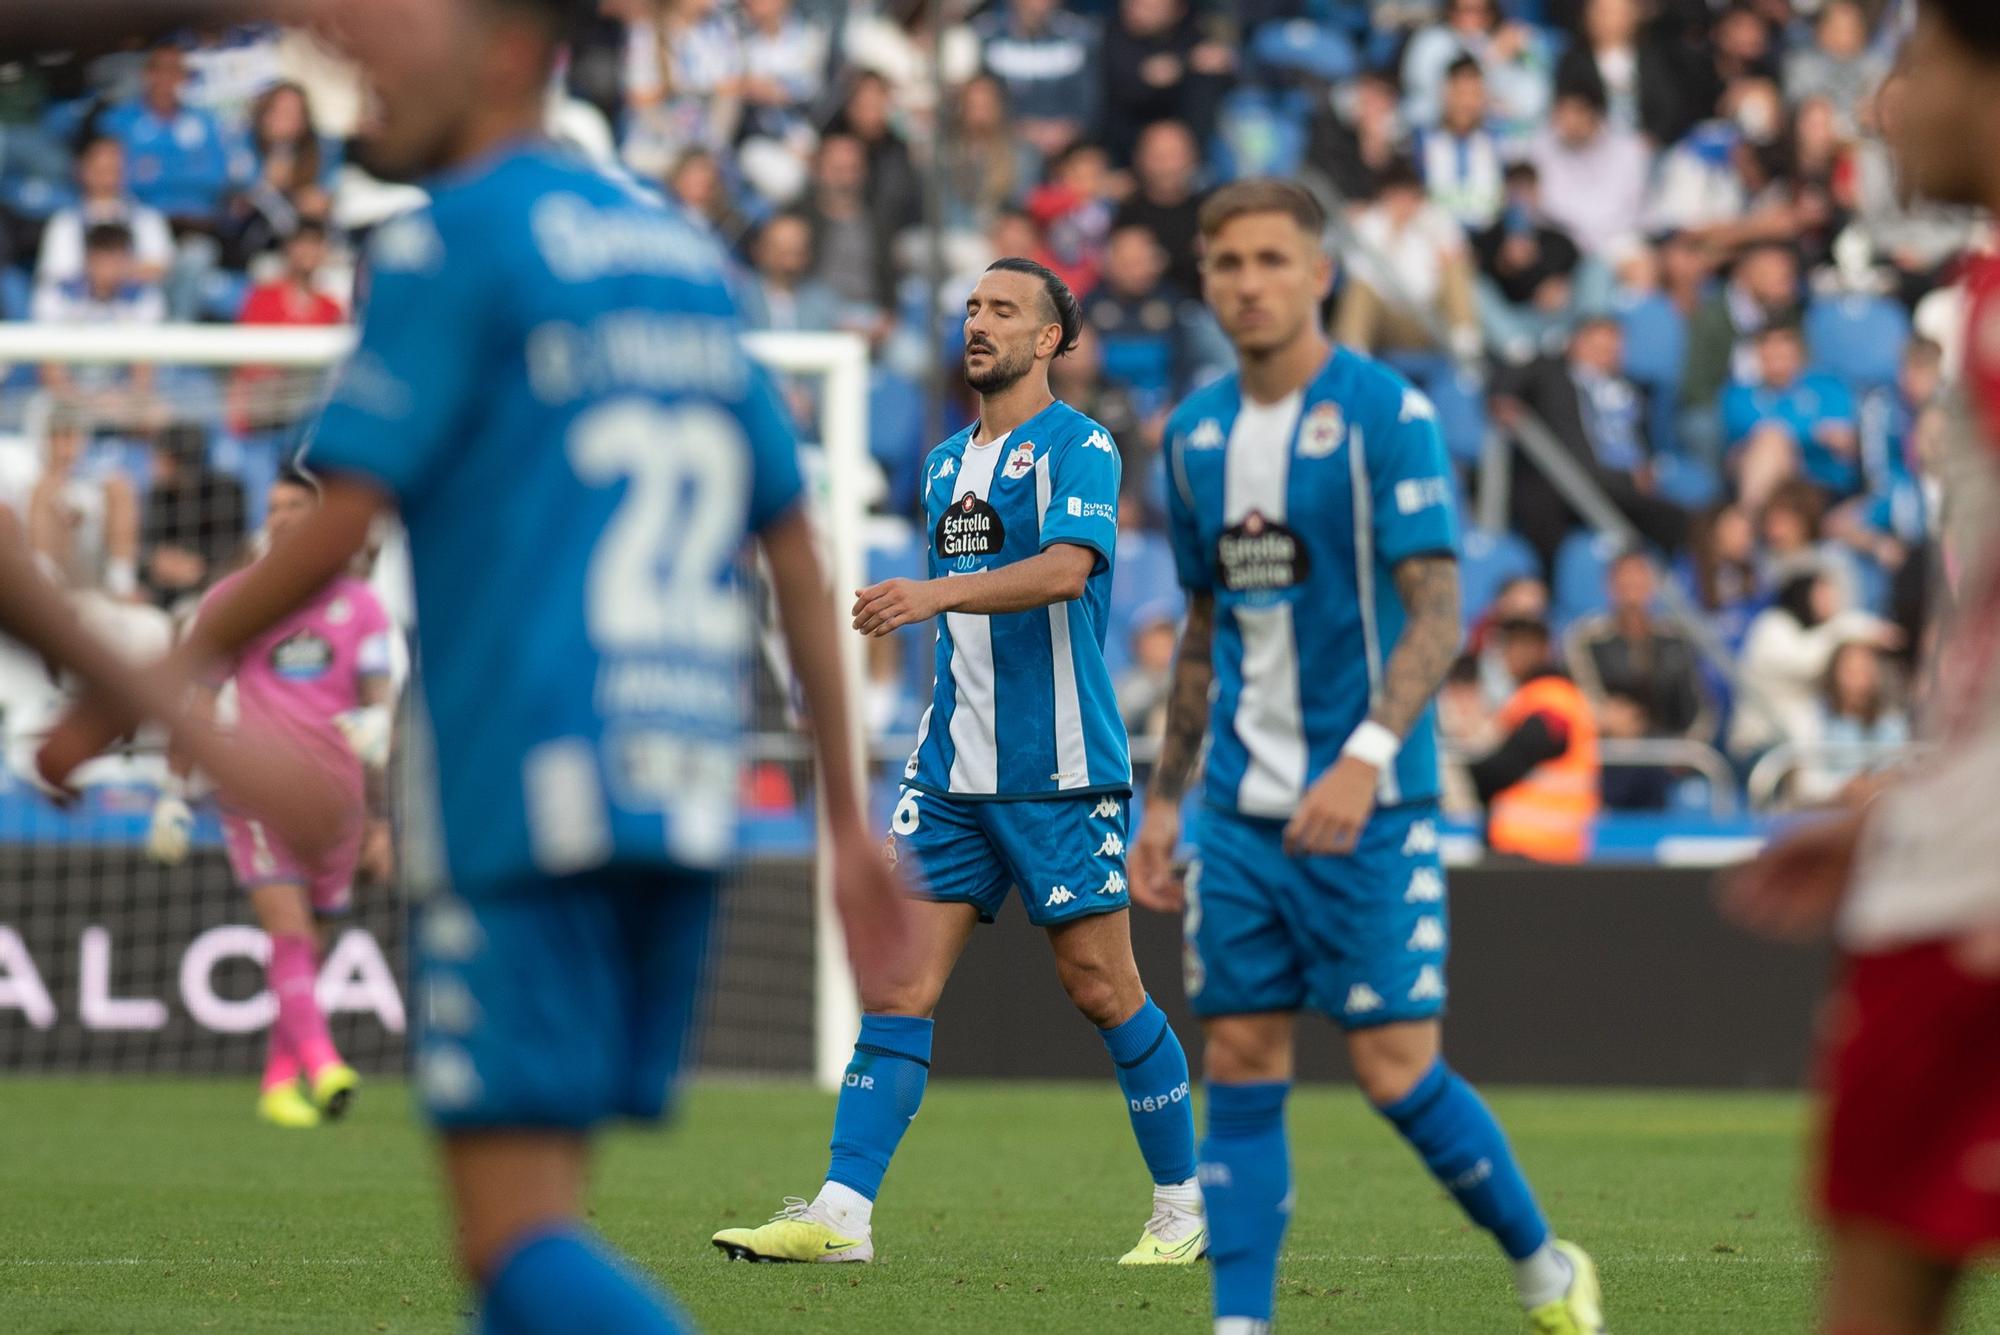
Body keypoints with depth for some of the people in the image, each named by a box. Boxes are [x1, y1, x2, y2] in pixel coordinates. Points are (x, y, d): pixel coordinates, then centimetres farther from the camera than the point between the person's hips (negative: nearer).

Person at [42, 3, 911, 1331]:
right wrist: (848, 818, 20)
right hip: (687, 797, 8)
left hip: (530, 791, -8)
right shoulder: (682, 249, 18)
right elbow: (799, 554, 18)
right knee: (537, 1215, 11)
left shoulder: (456, 240, -3)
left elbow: (335, 531, -8)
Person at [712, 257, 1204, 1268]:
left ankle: (1183, 1204, 13)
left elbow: (1066, 568, -24)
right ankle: (841, 1213, -8)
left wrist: (937, 592, -34)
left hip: (1059, 769, -7)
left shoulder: (1077, 447, -6)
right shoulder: (945, 464, 18)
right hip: (952, 768, 7)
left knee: (1099, 986, -2)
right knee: (897, 982, -3)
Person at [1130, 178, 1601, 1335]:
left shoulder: (1387, 414, -9)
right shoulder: (1198, 432, 10)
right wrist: (1164, 799, 16)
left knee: (1397, 1073, -6)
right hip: (1241, 808, 6)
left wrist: (1367, 756, -28)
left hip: (1368, 807, -6)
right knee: (1242, 1066, 2)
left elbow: (1437, 613, -15)